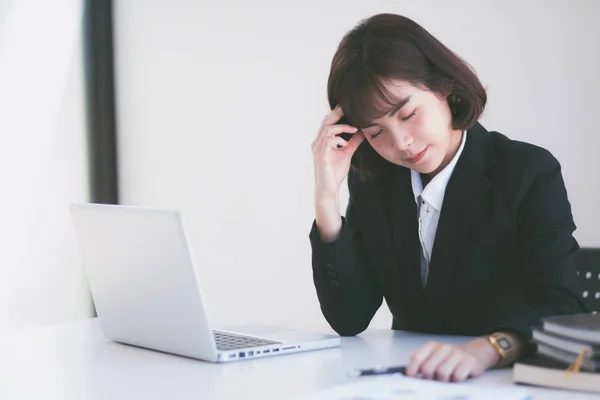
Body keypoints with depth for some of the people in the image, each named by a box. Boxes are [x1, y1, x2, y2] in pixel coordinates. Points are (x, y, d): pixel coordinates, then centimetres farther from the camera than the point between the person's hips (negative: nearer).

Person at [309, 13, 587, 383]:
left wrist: (487, 349, -41)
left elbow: (562, 308, -21)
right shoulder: (371, 182, 3)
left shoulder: (530, 173, -8)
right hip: (410, 379, 3)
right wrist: (326, 198, -13)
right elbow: (349, 319, -3)